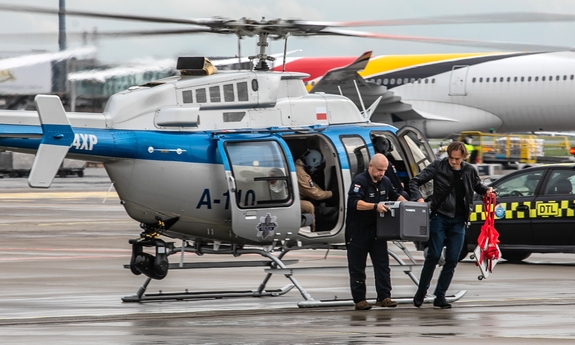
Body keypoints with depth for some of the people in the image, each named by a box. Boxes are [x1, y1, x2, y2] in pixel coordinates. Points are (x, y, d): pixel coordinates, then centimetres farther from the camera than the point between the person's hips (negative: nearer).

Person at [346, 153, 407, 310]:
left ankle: (384, 297, 0)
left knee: (382, 264, -1)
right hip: (358, 231, -6)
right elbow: (355, 203, -28)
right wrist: (375, 206, -37)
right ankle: (359, 299, 4)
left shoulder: (385, 182, 9)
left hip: (377, 230, 6)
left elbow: (395, 196, 26)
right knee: (357, 267, 0)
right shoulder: (359, 181, -15)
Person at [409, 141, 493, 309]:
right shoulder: (438, 166, -4)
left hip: (458, 220, 3)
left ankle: (440, 296, 8)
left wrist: (486, 190, 4)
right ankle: (421, 292, 7)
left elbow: (477, 185, 25)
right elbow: (415, 181, -5)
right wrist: (419, 198, -21)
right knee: (433, 255, -7)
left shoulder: (469, 171, 5)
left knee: (452, 260, 0)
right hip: (439, 217, -3)